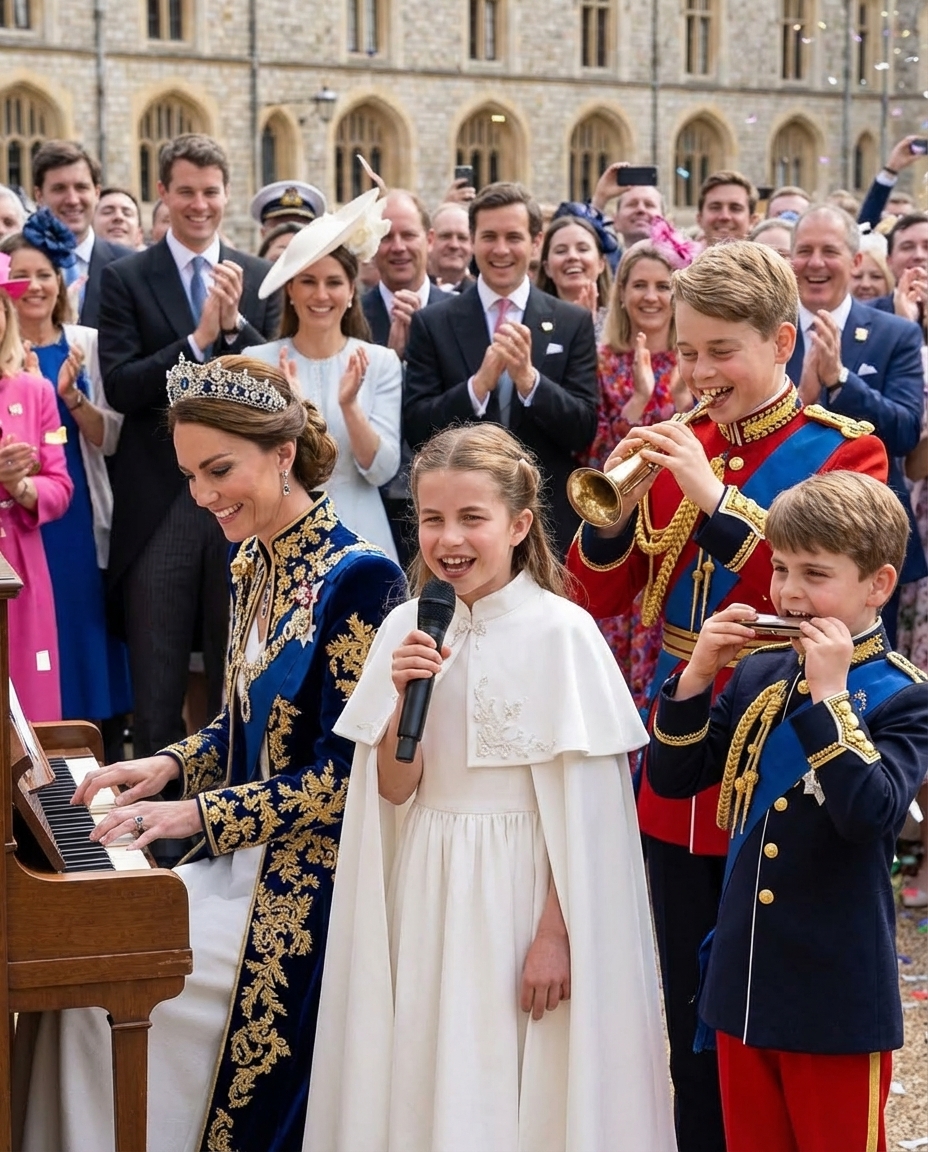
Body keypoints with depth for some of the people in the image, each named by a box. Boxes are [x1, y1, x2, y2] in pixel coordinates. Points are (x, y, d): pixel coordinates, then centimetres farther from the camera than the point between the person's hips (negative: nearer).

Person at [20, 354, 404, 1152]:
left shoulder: (356, 577, -18)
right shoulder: (252, 566, 7)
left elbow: (346, 773, -20)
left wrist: (199, 814, -21)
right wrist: (173, 766, -1)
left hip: (311, 883, -8)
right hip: (247, 859, 8)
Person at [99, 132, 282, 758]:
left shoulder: (261, 278, 6)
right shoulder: (127, 278, 1)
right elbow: (119, 386, -9)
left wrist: (234, 325, -14)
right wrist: (198, 339, -19)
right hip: (158, 501, -2)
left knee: (239, 676, 11)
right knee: (156, 681, 4)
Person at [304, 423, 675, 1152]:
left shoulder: (560, 633, -12)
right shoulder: (407, 630, 2)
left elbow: (581, 813, -12)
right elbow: (394, 791, 2)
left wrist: (556, 933, -14)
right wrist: (403, 699, -13)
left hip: (522, 893, -4)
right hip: (430, 898, 5)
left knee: (520, 1088, 4)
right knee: (433, 1077, 12)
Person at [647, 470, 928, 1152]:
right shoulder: (758, 674, 5)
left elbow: (873, 815, -26)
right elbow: (672, 778, 5)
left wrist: (829, 695, -27)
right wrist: (697, 677, -8)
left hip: (836, 1000, -5)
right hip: (744, 988, 6)